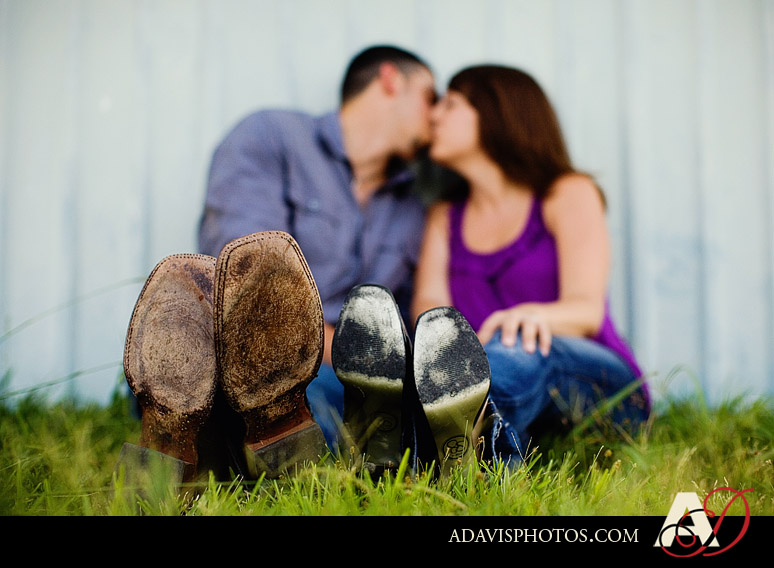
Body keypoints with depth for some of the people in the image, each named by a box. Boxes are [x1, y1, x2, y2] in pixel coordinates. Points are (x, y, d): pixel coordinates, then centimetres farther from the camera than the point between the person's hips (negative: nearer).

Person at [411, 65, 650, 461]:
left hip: (606, 393, -3)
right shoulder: (444, 217, 19)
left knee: (515, 348, -38)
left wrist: (537, 315, -38)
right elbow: (428, 304, 0)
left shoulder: (569, 194, 4)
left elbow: (587, 310, -12)